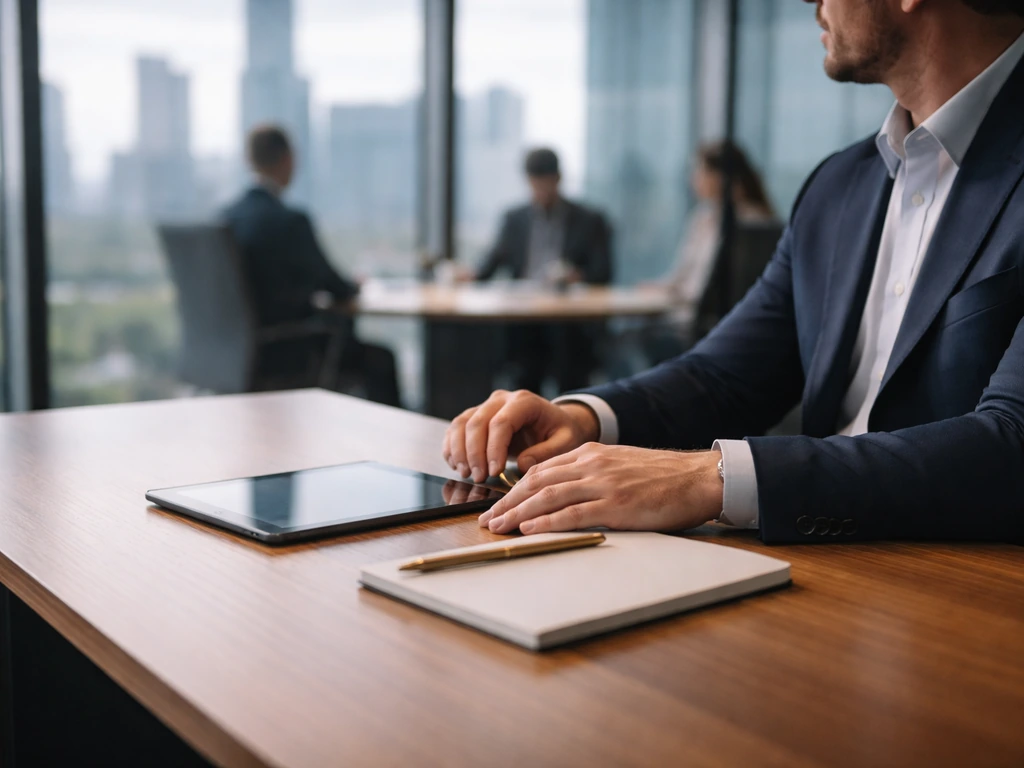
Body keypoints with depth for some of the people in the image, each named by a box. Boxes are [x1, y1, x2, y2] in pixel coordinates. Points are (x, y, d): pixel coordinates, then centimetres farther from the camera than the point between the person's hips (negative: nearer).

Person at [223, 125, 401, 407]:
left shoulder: (227, 215, 1)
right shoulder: (291, 221, -22)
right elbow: (334, 288, -11)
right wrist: (353, 287, 12)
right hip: (285, 352, -8)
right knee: (380, 360, 7)